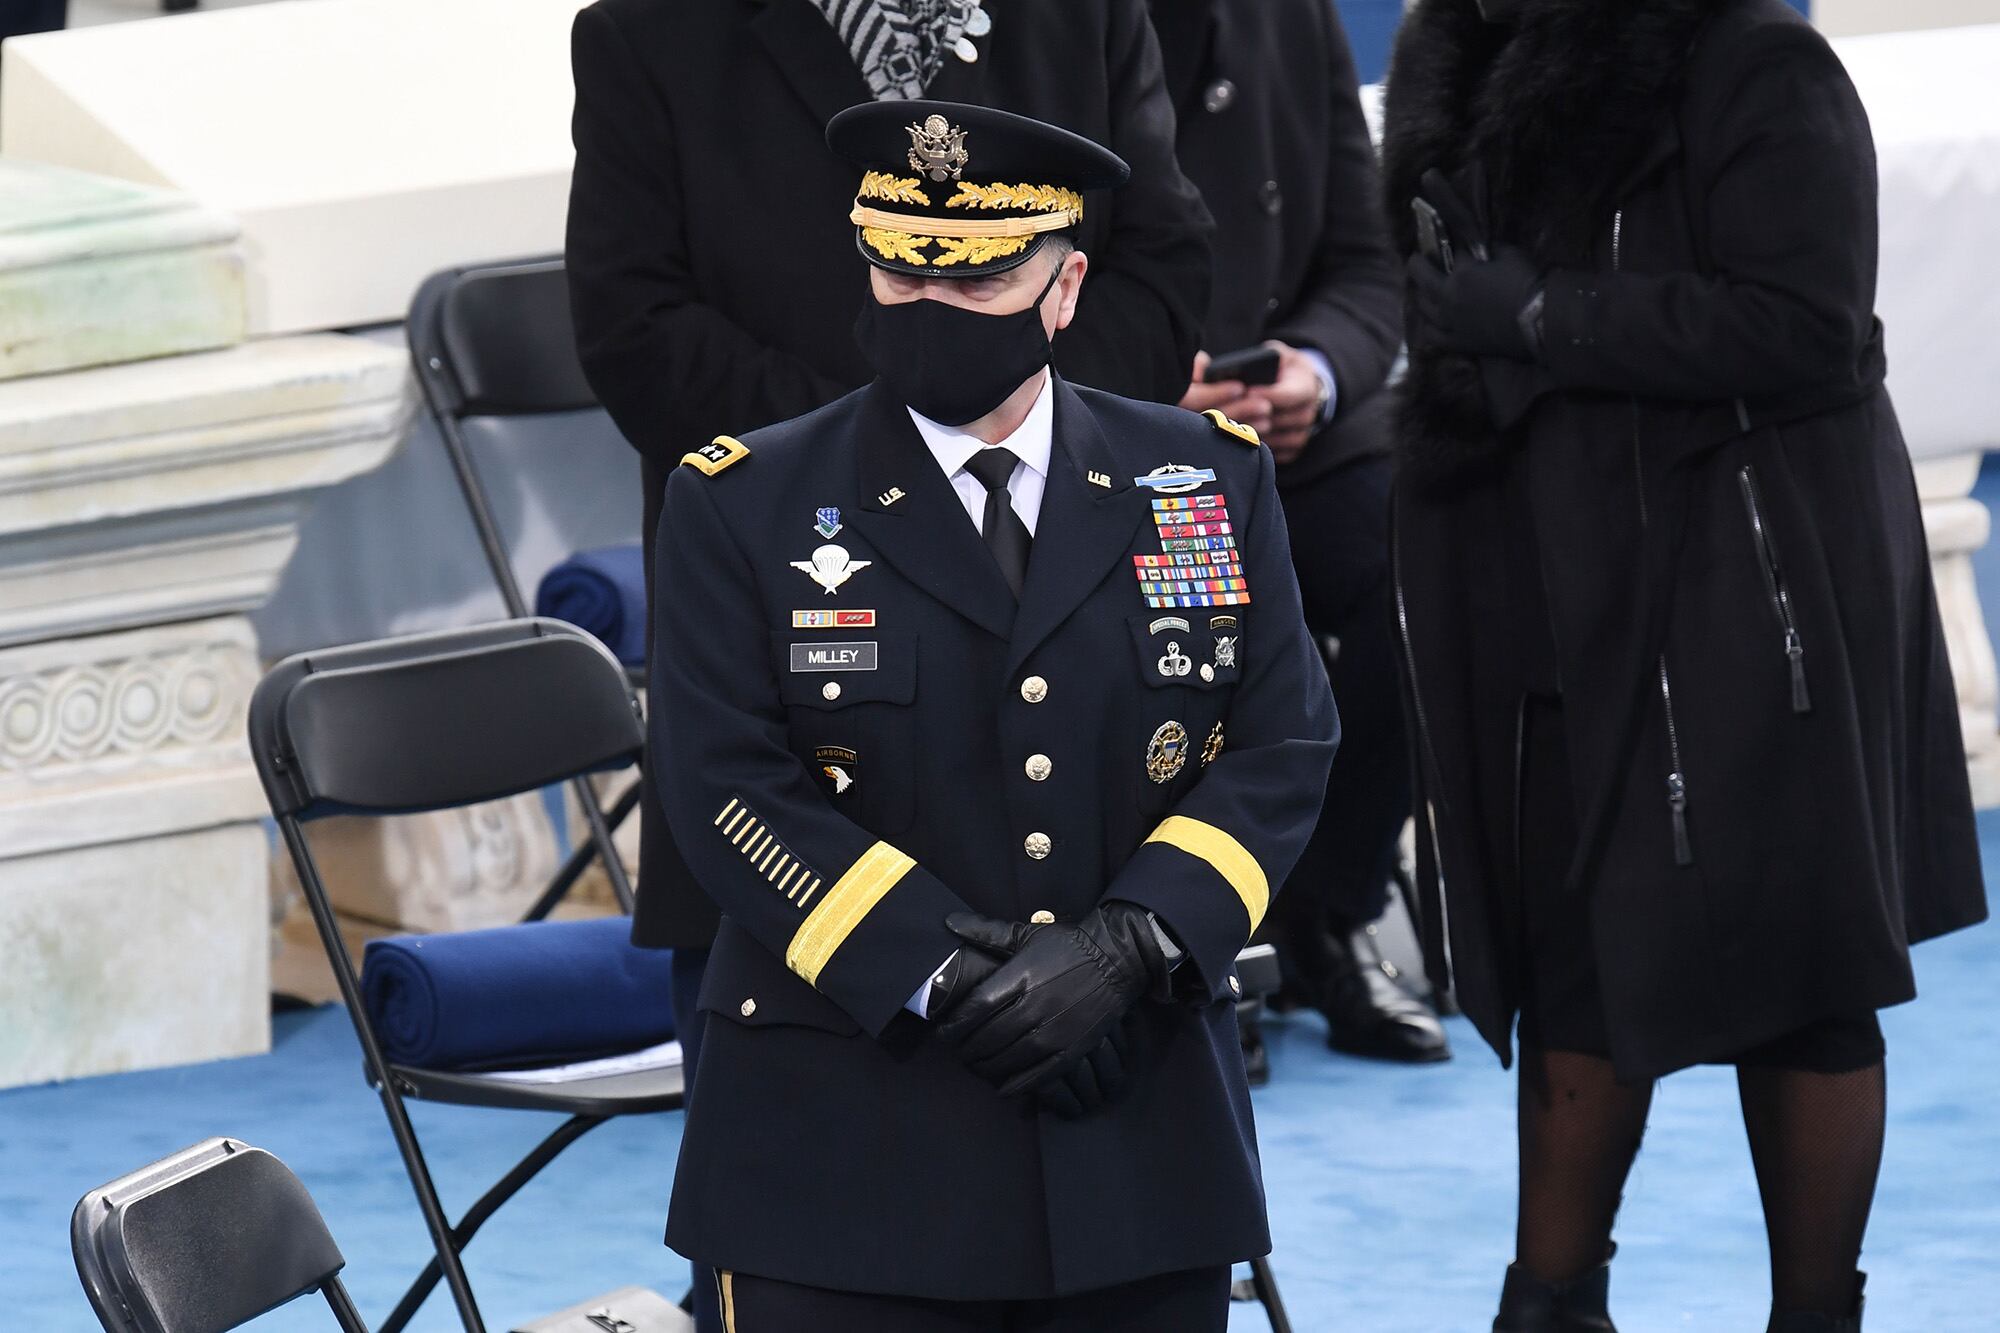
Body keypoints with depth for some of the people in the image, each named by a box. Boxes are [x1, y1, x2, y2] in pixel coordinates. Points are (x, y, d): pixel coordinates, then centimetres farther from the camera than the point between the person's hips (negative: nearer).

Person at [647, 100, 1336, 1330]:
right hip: (853, 1156, -2)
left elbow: (1282, 748, 3)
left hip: (1142, 1142, 3)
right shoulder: (744, 508, 1)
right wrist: (937, 979, -17)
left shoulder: (1212, 481, 8)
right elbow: (728, 784, -7)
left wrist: (1131, 945, -13)